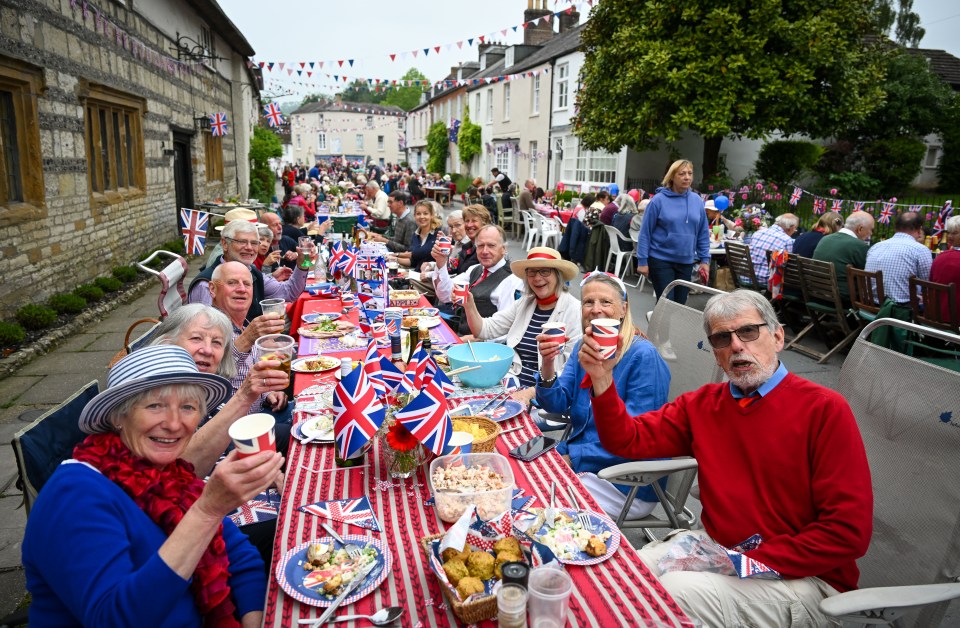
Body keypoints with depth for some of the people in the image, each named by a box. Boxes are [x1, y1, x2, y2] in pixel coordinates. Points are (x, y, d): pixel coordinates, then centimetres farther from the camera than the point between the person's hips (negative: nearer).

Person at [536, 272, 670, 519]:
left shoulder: (644, 357, -19)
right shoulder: (583, 346, 4)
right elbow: (558, 404, -3)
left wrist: (570, 457, -19)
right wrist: (547, 366, -22)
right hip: (581, 456, 7)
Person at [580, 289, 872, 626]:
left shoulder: (824, 410, -13)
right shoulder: (702, 404, 4)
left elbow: (849, 532, -16)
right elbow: (628, 440, 3)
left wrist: (752, 562, -18)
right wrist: (602, 379, -13)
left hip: (801, 574, -5)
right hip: (714, 547, 5)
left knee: (670, 592, -24)